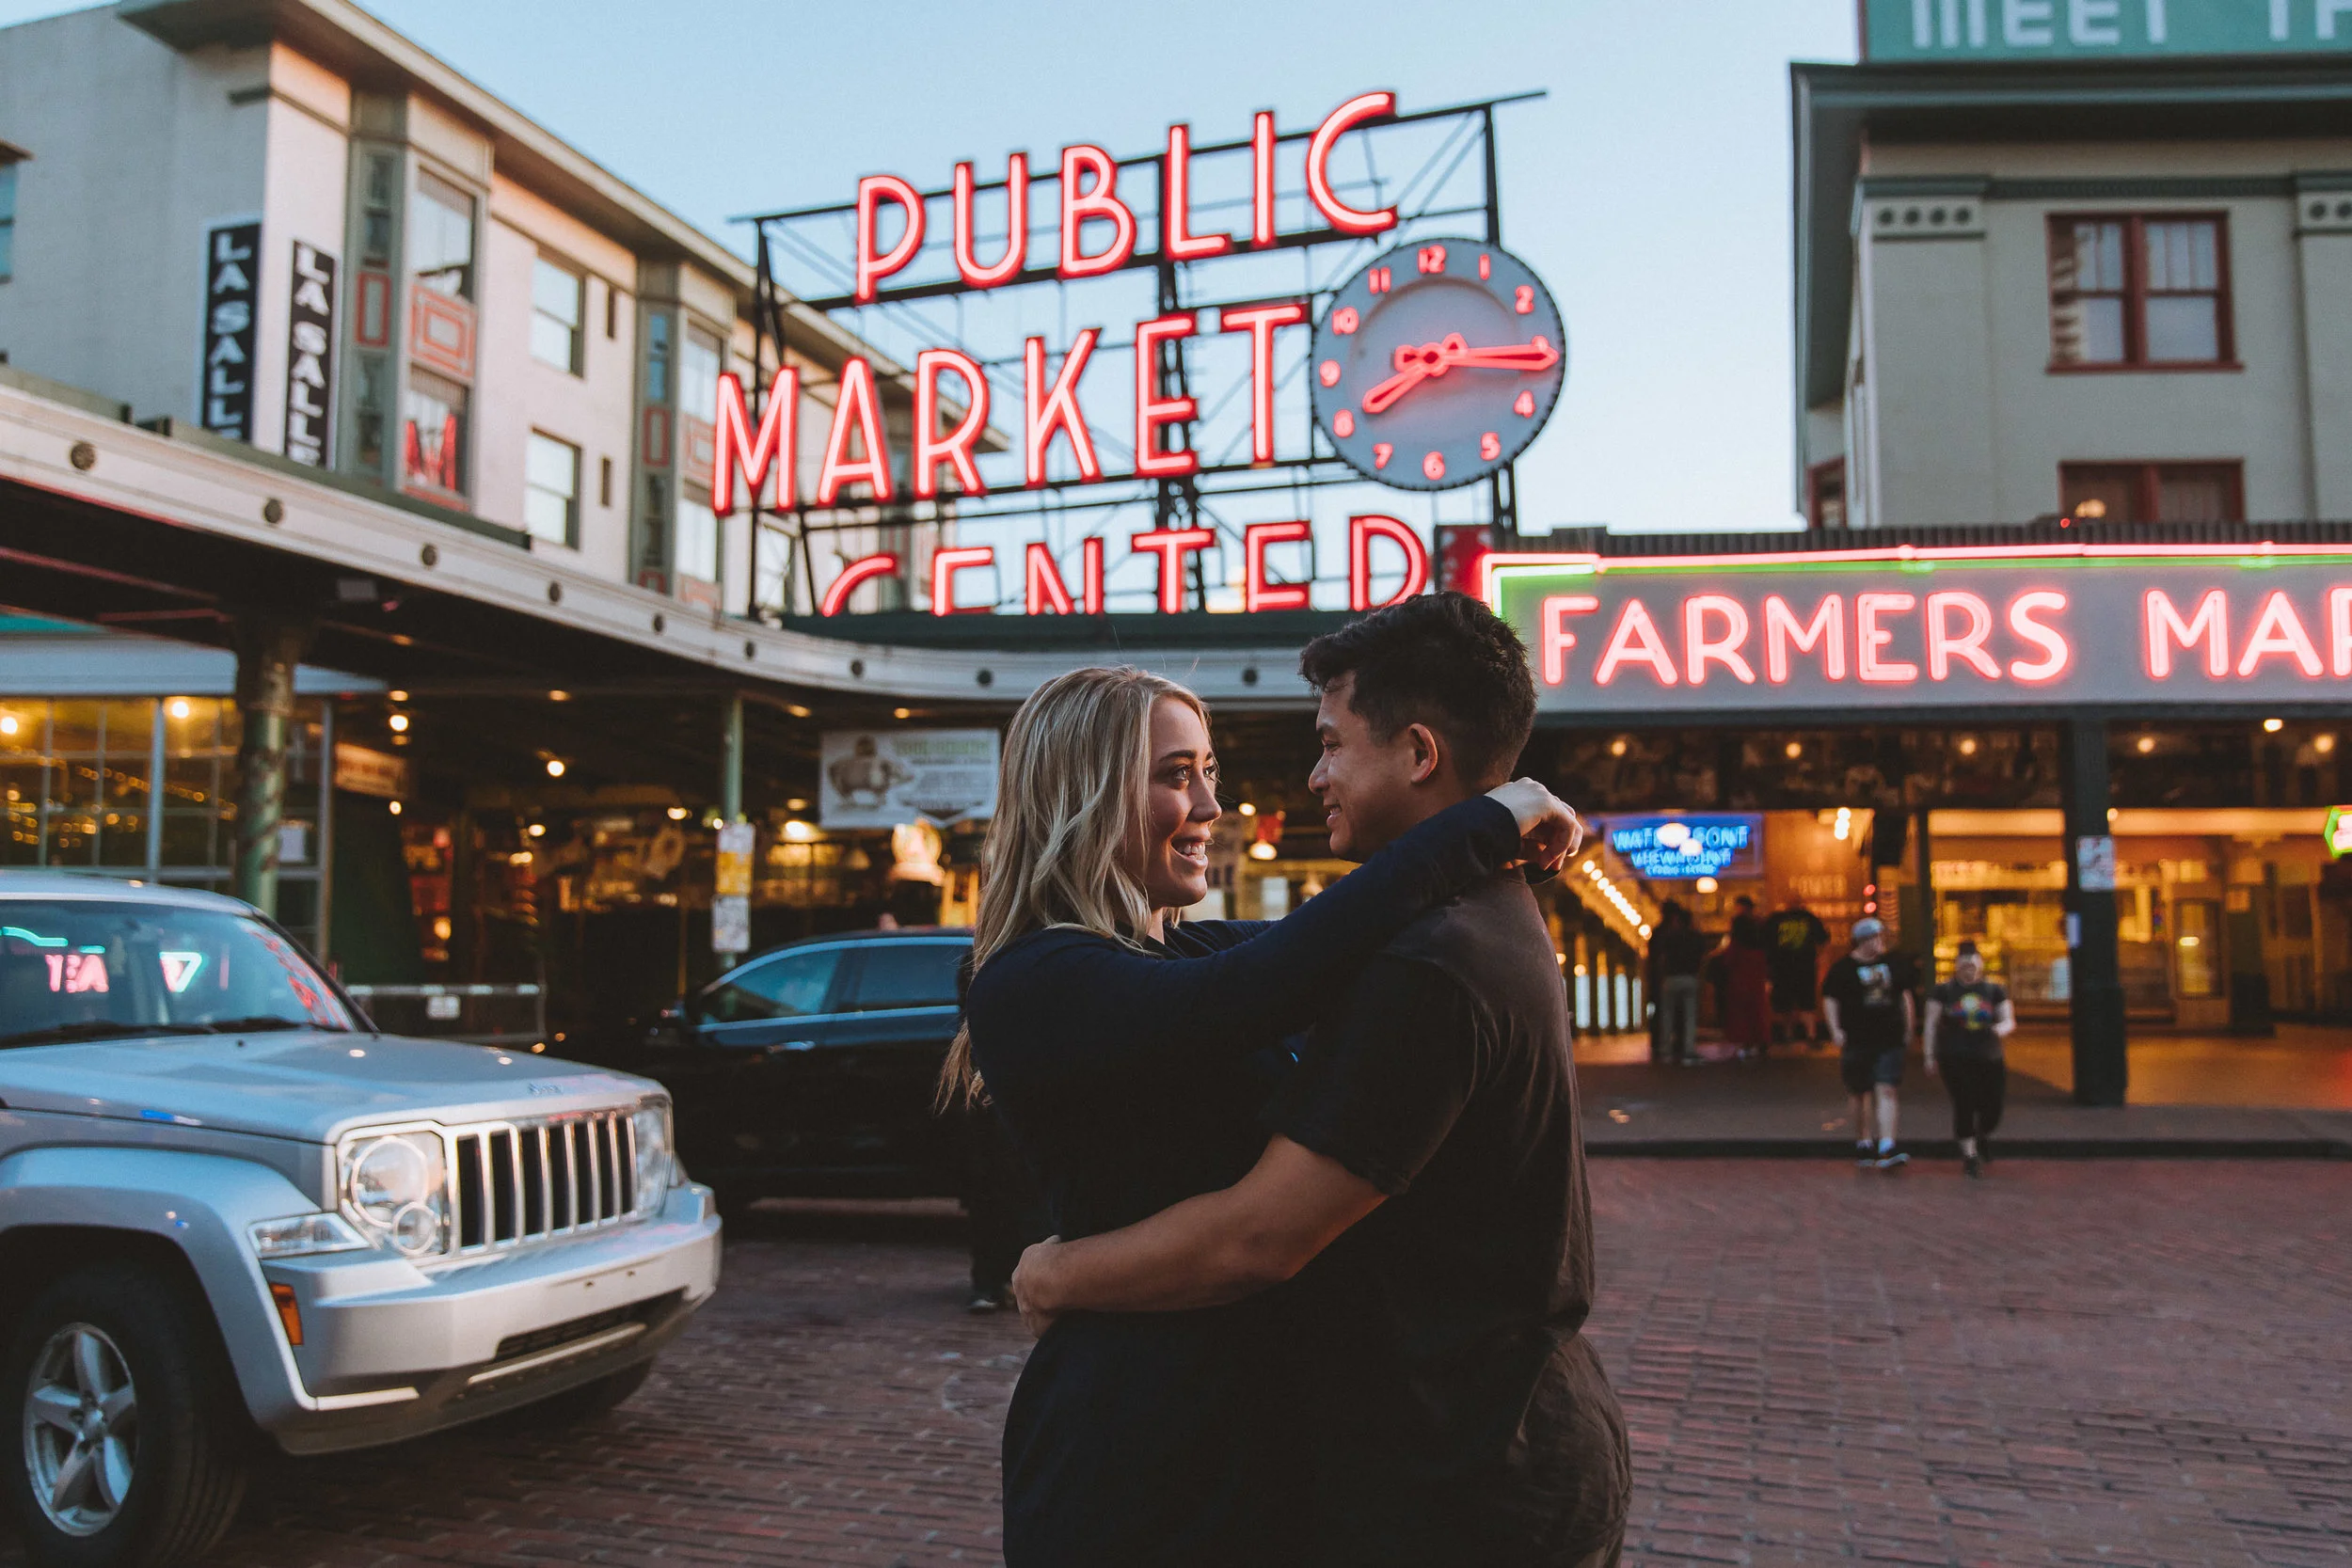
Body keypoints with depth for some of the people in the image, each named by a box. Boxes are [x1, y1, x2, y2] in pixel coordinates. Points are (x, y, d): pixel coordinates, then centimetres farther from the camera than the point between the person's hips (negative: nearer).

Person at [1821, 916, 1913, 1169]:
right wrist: (1836, 1031, -8)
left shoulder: (1891, 963, 10)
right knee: (1861, 1094, 8)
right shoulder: (1843, 968, -1)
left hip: (1890, 1039, 2)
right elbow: (1829, 999, 1)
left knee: (1886, 1091, -10)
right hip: (1858, 1041, -2)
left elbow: (1904, 995, 19)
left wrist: (1907, 1029, 16)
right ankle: (1863, 1144, 24)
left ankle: (1887, 1149, -15)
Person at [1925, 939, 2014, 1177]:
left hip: (1989, 1059, 2)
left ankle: (1983, 1136, 32)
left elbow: (2009, 1022, 7)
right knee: (1964, 1104, -9)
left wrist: (2001, 1029, -17)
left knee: (1993, 1106, -3)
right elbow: (1931, 1024, 6)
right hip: (1955, 1059, -2)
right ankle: (1969, 1153, 5)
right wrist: (1930, 1056, 1)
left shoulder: (1995, 990, 9)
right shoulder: (1943, 992, 5)